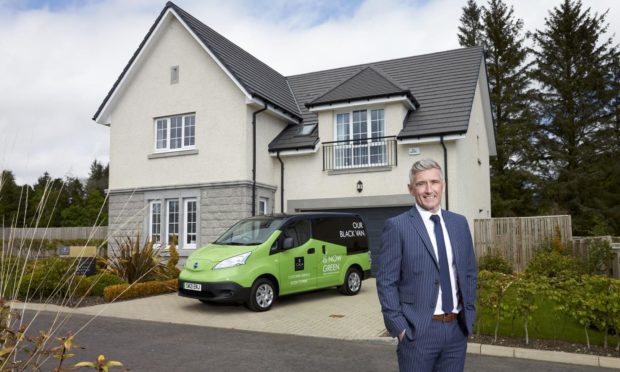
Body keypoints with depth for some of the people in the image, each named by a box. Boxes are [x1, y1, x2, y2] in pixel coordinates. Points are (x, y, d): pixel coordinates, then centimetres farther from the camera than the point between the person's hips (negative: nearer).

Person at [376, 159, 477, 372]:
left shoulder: (459, 223, 7)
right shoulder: (397, 226, -9)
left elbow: (470, 272, 14)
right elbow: (386, 282, -9)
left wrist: (469, 313, 8)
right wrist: (399, 327, -12)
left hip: (458, 328, 5)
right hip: (417, 330, -4)